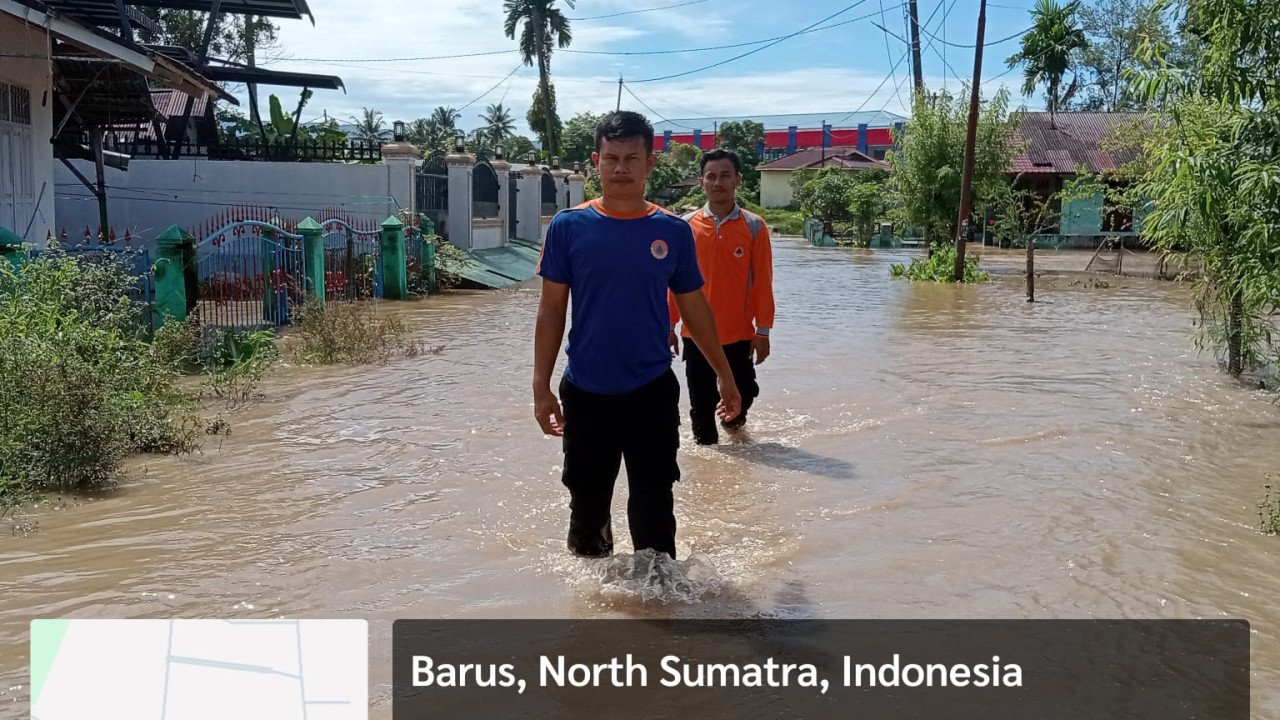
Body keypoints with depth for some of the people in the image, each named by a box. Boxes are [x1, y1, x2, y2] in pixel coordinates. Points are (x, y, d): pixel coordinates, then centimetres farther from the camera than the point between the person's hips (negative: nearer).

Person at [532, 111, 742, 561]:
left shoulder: (673, 232, 0)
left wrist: (725, 375, 10)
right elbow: (551, 310, -1)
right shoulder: (568, 227, -3)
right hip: (586, 393, 0)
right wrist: (541, 386, -5)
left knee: (653, 506, 3)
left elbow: (695, 309, 8)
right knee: (587, 502, 14)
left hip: (653, 392, 0)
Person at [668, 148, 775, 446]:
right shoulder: (686, 226, -1)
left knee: (743, 393, 10)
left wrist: (763, 331, -4)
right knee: (701, 405, 7)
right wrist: (670, 326, 4)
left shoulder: (754, 227, -3)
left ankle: (733, 416, 41)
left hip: (740, 333, 0)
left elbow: (762, 283, -2)